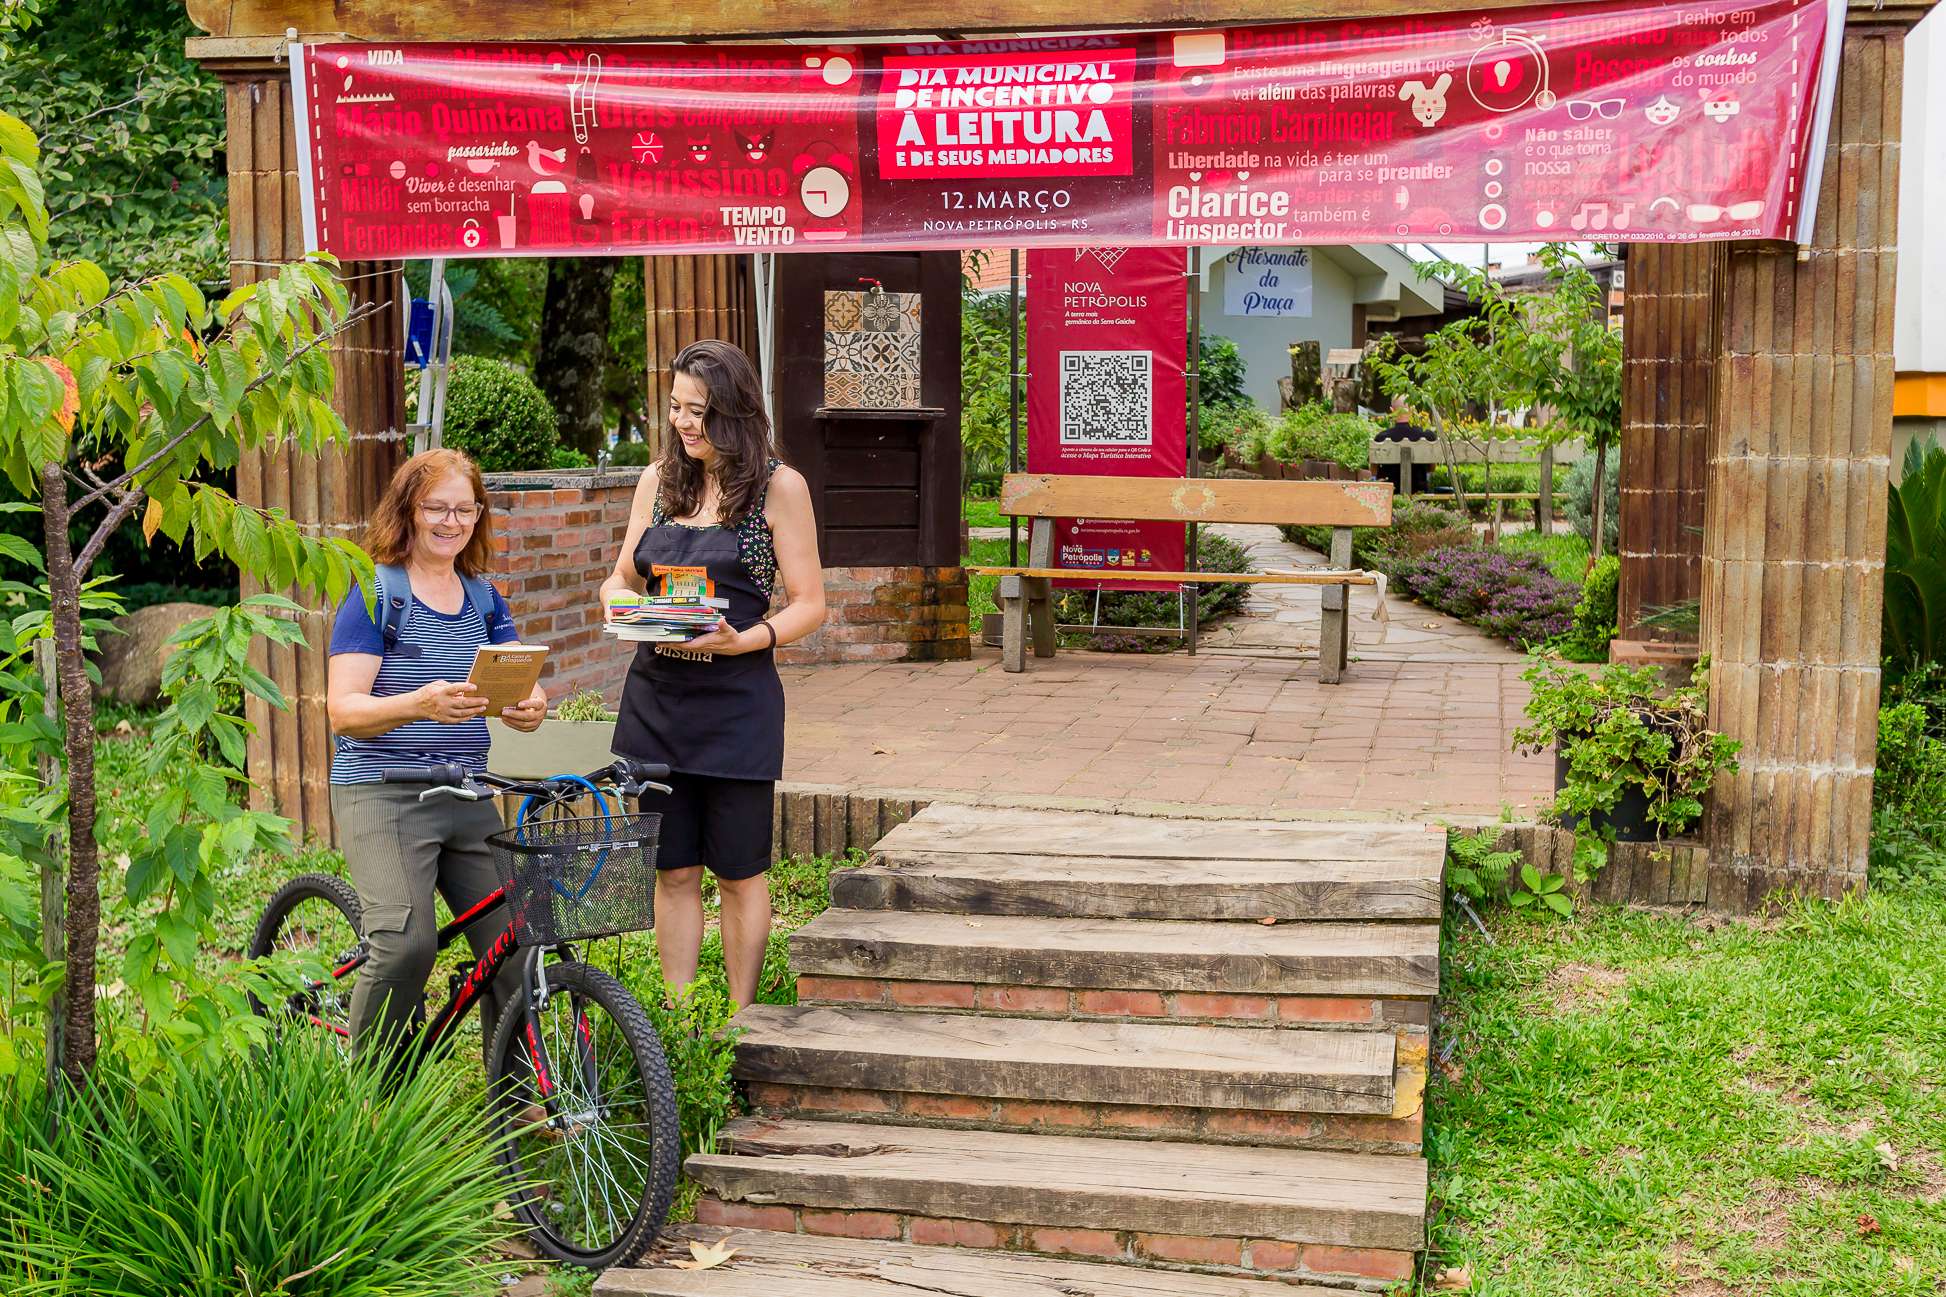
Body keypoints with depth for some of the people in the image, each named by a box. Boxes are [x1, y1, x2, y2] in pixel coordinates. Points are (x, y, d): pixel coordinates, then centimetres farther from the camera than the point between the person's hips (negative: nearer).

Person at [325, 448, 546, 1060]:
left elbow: (521, 687, 9)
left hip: (466, 799, 5)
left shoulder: (484, 599, 15)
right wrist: (420, 705, -30)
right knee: (407, 942, -23)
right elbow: (342, 709, -11)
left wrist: (530, 709, -17)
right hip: (382, 795, -5)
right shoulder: (377, 595, -3)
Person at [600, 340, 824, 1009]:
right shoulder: (658, 480, 11)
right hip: (656, 696, 4)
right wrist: (618, 603, -7)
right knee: (673, 871, 9)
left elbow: (809, 604, -4)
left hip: (737, 698, -4)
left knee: (738, 872, 5)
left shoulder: (778, 486, -3)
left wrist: (743, 640, -20)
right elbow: (621, 577, 16)